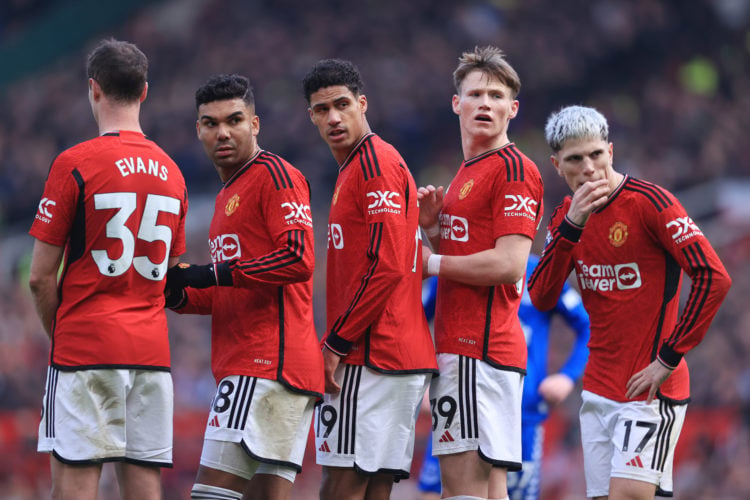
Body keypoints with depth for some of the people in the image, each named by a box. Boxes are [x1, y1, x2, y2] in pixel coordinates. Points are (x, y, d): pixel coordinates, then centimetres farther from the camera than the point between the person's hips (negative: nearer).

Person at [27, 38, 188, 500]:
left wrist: (58, 334, 7)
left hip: (86, 346, -5)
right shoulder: (170, 172, 11)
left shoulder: (75, 164, -7)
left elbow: (41, 277, -6)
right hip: (153, 351, 5)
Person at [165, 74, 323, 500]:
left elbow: (298, 259, -19)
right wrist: (182, 296, 12)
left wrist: (214, 274, -17)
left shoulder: (276, 175, -6)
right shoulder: (229, 193, 25)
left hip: (266, 365, -10)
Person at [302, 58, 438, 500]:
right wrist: (338, 342, 18)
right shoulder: (355, 167, 22)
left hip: (372, 357, -10)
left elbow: (387, 265, -18)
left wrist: (337, 343, -15)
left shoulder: (376, 163, -10)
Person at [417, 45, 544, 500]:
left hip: (480, 349, -10)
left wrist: (431, 262, -9)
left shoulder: (513, 169, -10)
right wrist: (433, 227, 8)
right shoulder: (468, 172, 22)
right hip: (460, 345, 10)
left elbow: (509, 265, -19)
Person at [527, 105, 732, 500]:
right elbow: (541, 298, -1)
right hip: (598, 389, 7)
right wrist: (571, 226, -14)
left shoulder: (649, 202, -12)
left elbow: (713, 278, -19)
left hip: (650, 389, -7)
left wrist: (669, 358, -17)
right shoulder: (566, 216, 9)